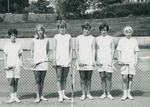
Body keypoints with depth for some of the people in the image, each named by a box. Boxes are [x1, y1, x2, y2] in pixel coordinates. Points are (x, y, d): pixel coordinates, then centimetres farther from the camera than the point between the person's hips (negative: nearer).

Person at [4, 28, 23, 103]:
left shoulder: (18, 45, 9)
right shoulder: (7, 46, 5)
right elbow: (5, 56, 5)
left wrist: (20, 64, 2)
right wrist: (5, 66, -3)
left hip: (17, 66, 1)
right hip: (9, 66, -1)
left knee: (16, 81, 4)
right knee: (10, 81, -5)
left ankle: (15, 96, 13)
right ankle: (12, 97, -1)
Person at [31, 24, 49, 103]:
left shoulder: (46, 40, 6)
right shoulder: (34, 40, 1)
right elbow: (32, 52, 2)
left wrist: (46, 57, -2)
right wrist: (33, 61, -5)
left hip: (44, 63, 2)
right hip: (36, 62, -2)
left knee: (42, 80, 9)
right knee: (37, 80, -1)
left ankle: (41, 96, 18)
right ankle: (37, 97, 4)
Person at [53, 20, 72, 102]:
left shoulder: (69, 37, 6)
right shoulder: (56, 37, 2)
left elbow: (70, 49, 10)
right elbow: (54, 49, 4)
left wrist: (70, 59, 3)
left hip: (66, 61, 2)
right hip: (58, 61, -2)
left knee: (64, 78, 9)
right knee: (59, 78, -4)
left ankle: (63, 94, 18)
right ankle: (60, 95, -2)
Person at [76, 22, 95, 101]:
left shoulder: (92, 38, 7)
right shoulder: (79, 38, 5)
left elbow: (93, 50, 6)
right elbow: (77, 50, 4)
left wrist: (93, 60, -3)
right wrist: (78, 60, -5)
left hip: (90, 61, 1)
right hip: (81, 61, 0)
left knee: (89, 78, 4)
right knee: (82, 78, 2)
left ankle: (88, 93, 14)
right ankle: (83, 94, 9)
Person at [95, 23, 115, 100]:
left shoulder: (110, 38, 5)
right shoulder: (97, 39, 10)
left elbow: (113, 50, 4)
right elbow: (96, 50, 11)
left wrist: (111, 60, -5)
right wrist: (97, 60, 3)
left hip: (108, 60, -2)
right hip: (100, 60, 2)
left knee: (109, 77, -3)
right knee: (102, 77, 4)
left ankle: (108, 93, 5)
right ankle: (104, 93, 11)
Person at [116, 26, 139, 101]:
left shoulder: (134, 41, 9)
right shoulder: (121, 41, 6)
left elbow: (136, 52, 10)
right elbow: (119, 51, 6)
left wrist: (136, 61, 2)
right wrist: (119, 61, -2)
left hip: (132, 62, 2)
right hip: (123, 62, -1)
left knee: (130, 77, 3)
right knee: (124, 78, -6)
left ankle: (129, 93, 12)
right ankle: (125, 94, 0)